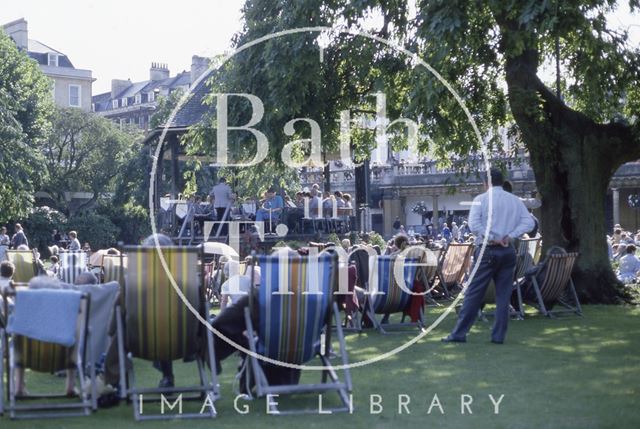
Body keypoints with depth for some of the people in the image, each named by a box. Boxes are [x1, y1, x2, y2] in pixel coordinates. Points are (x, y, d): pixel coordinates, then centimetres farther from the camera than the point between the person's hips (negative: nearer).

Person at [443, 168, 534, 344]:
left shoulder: (481, 199, -2)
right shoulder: (515, 201, 9)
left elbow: (474, 224, -15)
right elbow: (529, 222, 0)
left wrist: (492, 238, -11)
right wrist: (510, 235, -7)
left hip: (487, 251, -3)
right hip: (508, 251, 3)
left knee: (474, 292, -1)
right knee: (503, 295, 8)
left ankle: (459, 333, -1)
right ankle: (499, 335, 8)